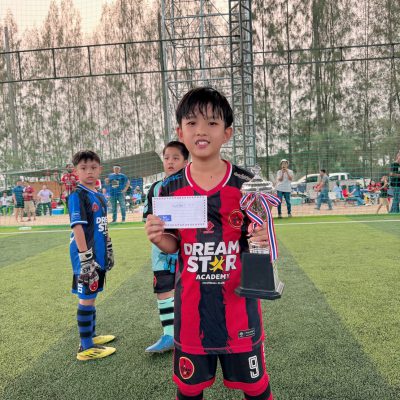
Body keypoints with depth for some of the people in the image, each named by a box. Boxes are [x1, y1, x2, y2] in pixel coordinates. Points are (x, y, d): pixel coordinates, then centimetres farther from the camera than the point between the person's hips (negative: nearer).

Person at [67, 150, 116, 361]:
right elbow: (77, 227, -19)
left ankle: (91, 335, 34)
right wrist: (85, 258, -22)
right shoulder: (77, 195, -13)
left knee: (91, 297, 19)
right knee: (86, 298, 0)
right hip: (86, 257, -8)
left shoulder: (99, 195, 12)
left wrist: (108, 250, 21)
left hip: (98, 256, 8)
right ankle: (86, 347, 11)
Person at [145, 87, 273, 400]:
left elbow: (260, 241, -1)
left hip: (239, 303, -1)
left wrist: (262, 240, -23)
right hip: (191, 307, 2)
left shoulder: (246, 184, -9)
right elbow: (173, 246, 6)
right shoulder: (171, 188, -3)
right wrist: (159, 239, -15)